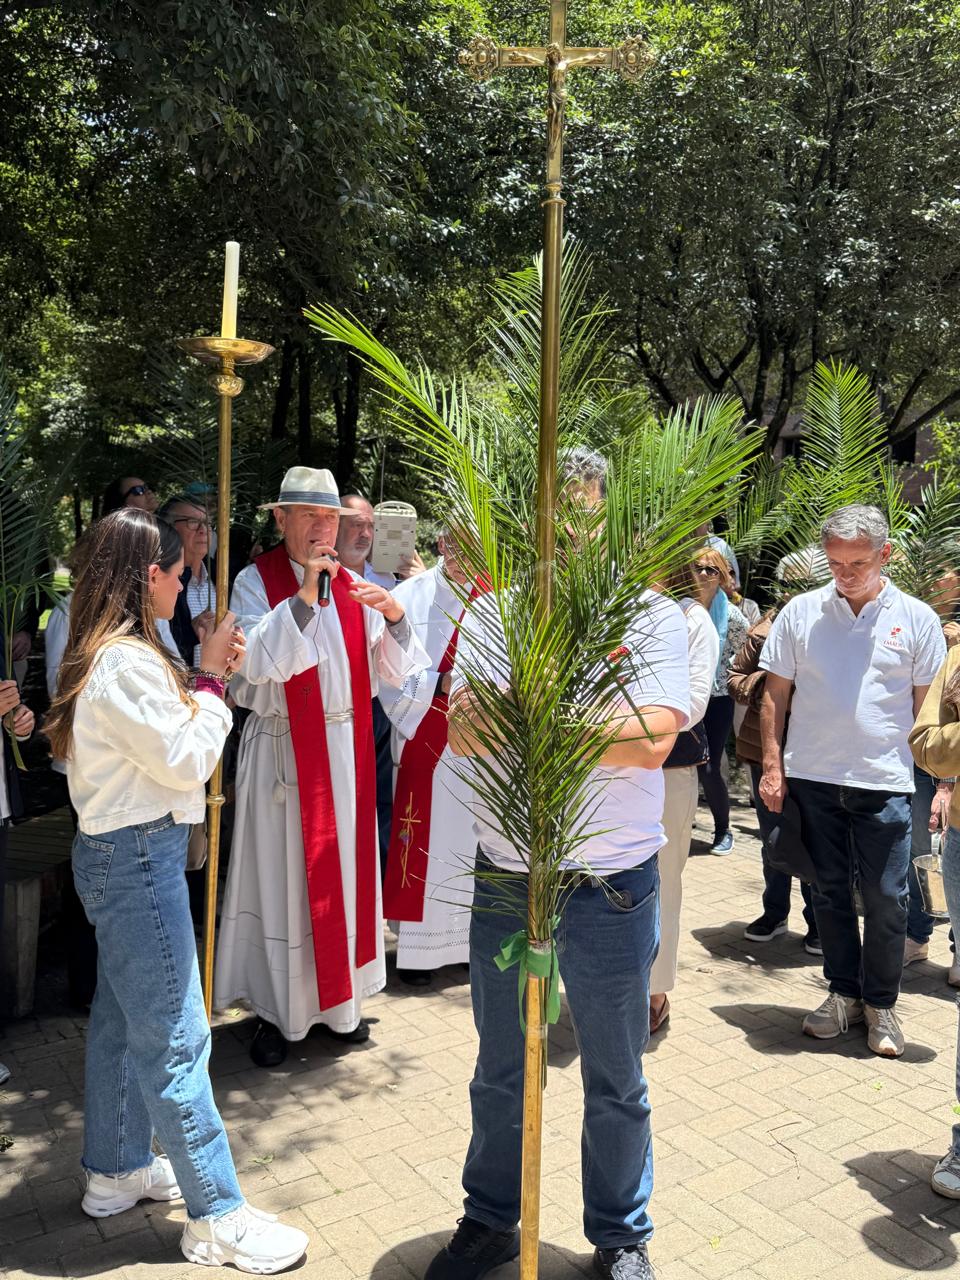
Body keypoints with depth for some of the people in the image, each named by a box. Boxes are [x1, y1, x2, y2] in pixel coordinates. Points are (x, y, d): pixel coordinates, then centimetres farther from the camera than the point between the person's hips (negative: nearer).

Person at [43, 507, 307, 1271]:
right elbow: (188, 760, -19)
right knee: (173, 1038, -2)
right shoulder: (128, 662, -22)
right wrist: (211, 678, -9)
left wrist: (208, 674, 4)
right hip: (139, 857, -11)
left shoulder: (106, 654, 10)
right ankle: (217, 1219, 10)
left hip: (116, 853, 11)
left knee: (121, 1017, 22)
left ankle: (116, 1171, 39)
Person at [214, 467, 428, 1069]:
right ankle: (277, 1010, 20)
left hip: (347, 748, 4)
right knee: (282, 877, 3)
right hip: (283, 750, -4)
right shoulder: (255, 582, -5)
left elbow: (392, 673, 3)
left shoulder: (353, 587, 7)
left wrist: (394, 617, -15)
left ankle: (338, 1000, 29)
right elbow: (252, 663, -21)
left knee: (345, 871, 12)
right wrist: (303, 598, -24)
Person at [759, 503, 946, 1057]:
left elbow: (928, 705, 4)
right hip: (812, 778, 1)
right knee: (830, 892, 12)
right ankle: (844, 993, 29)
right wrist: (772, 768, -1)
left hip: (885, 782, -1)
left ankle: (881, 1003, 24)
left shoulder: (917, 619, 1)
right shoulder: (800, 612, 2)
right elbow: (775, 694, 5)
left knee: (886, 900, 5)